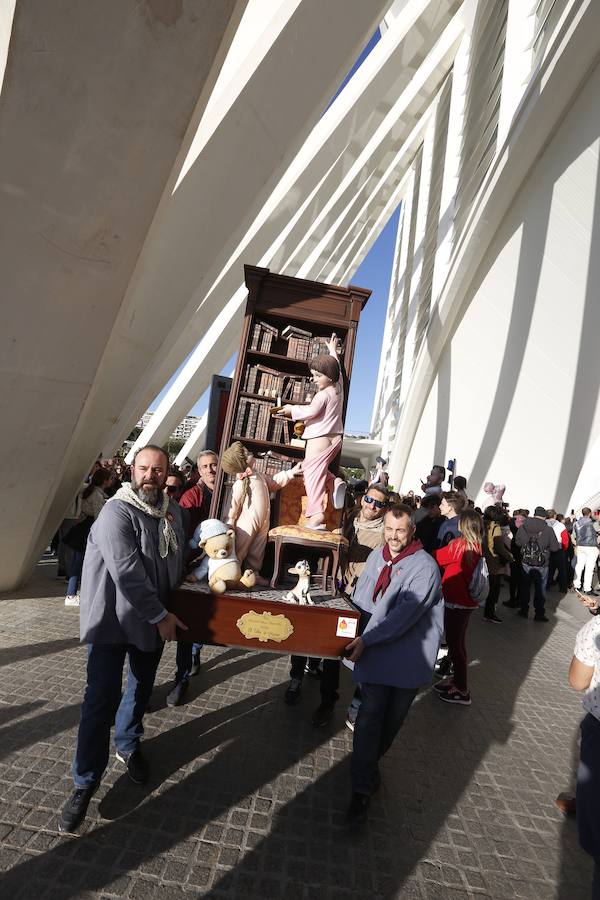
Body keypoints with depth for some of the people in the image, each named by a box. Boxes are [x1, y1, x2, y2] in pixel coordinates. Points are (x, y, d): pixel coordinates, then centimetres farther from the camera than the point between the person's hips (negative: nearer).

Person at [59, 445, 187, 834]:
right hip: (113, 618, -6)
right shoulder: (117, 512, -21)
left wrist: (167, 609, 8)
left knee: (141, 689, 20)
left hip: (154, 618, 7)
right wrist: (160, 616, -20)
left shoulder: (173, 511, 2)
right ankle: (86, 783, 17)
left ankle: (128, 745, 44)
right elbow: (127, 573, -26)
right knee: (102, 699, -1)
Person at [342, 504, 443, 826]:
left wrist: (367, 640, -28)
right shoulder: (377, 556, 1)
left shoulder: (424, 567, -19)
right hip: (375, 652, 3)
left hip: (409, 656, -3)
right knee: (370, 715, -1)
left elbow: (404, 614, -27)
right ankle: (362, 788, 13)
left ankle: (368, 764, 42)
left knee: (392, 718, 16)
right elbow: (360, 598, 8)